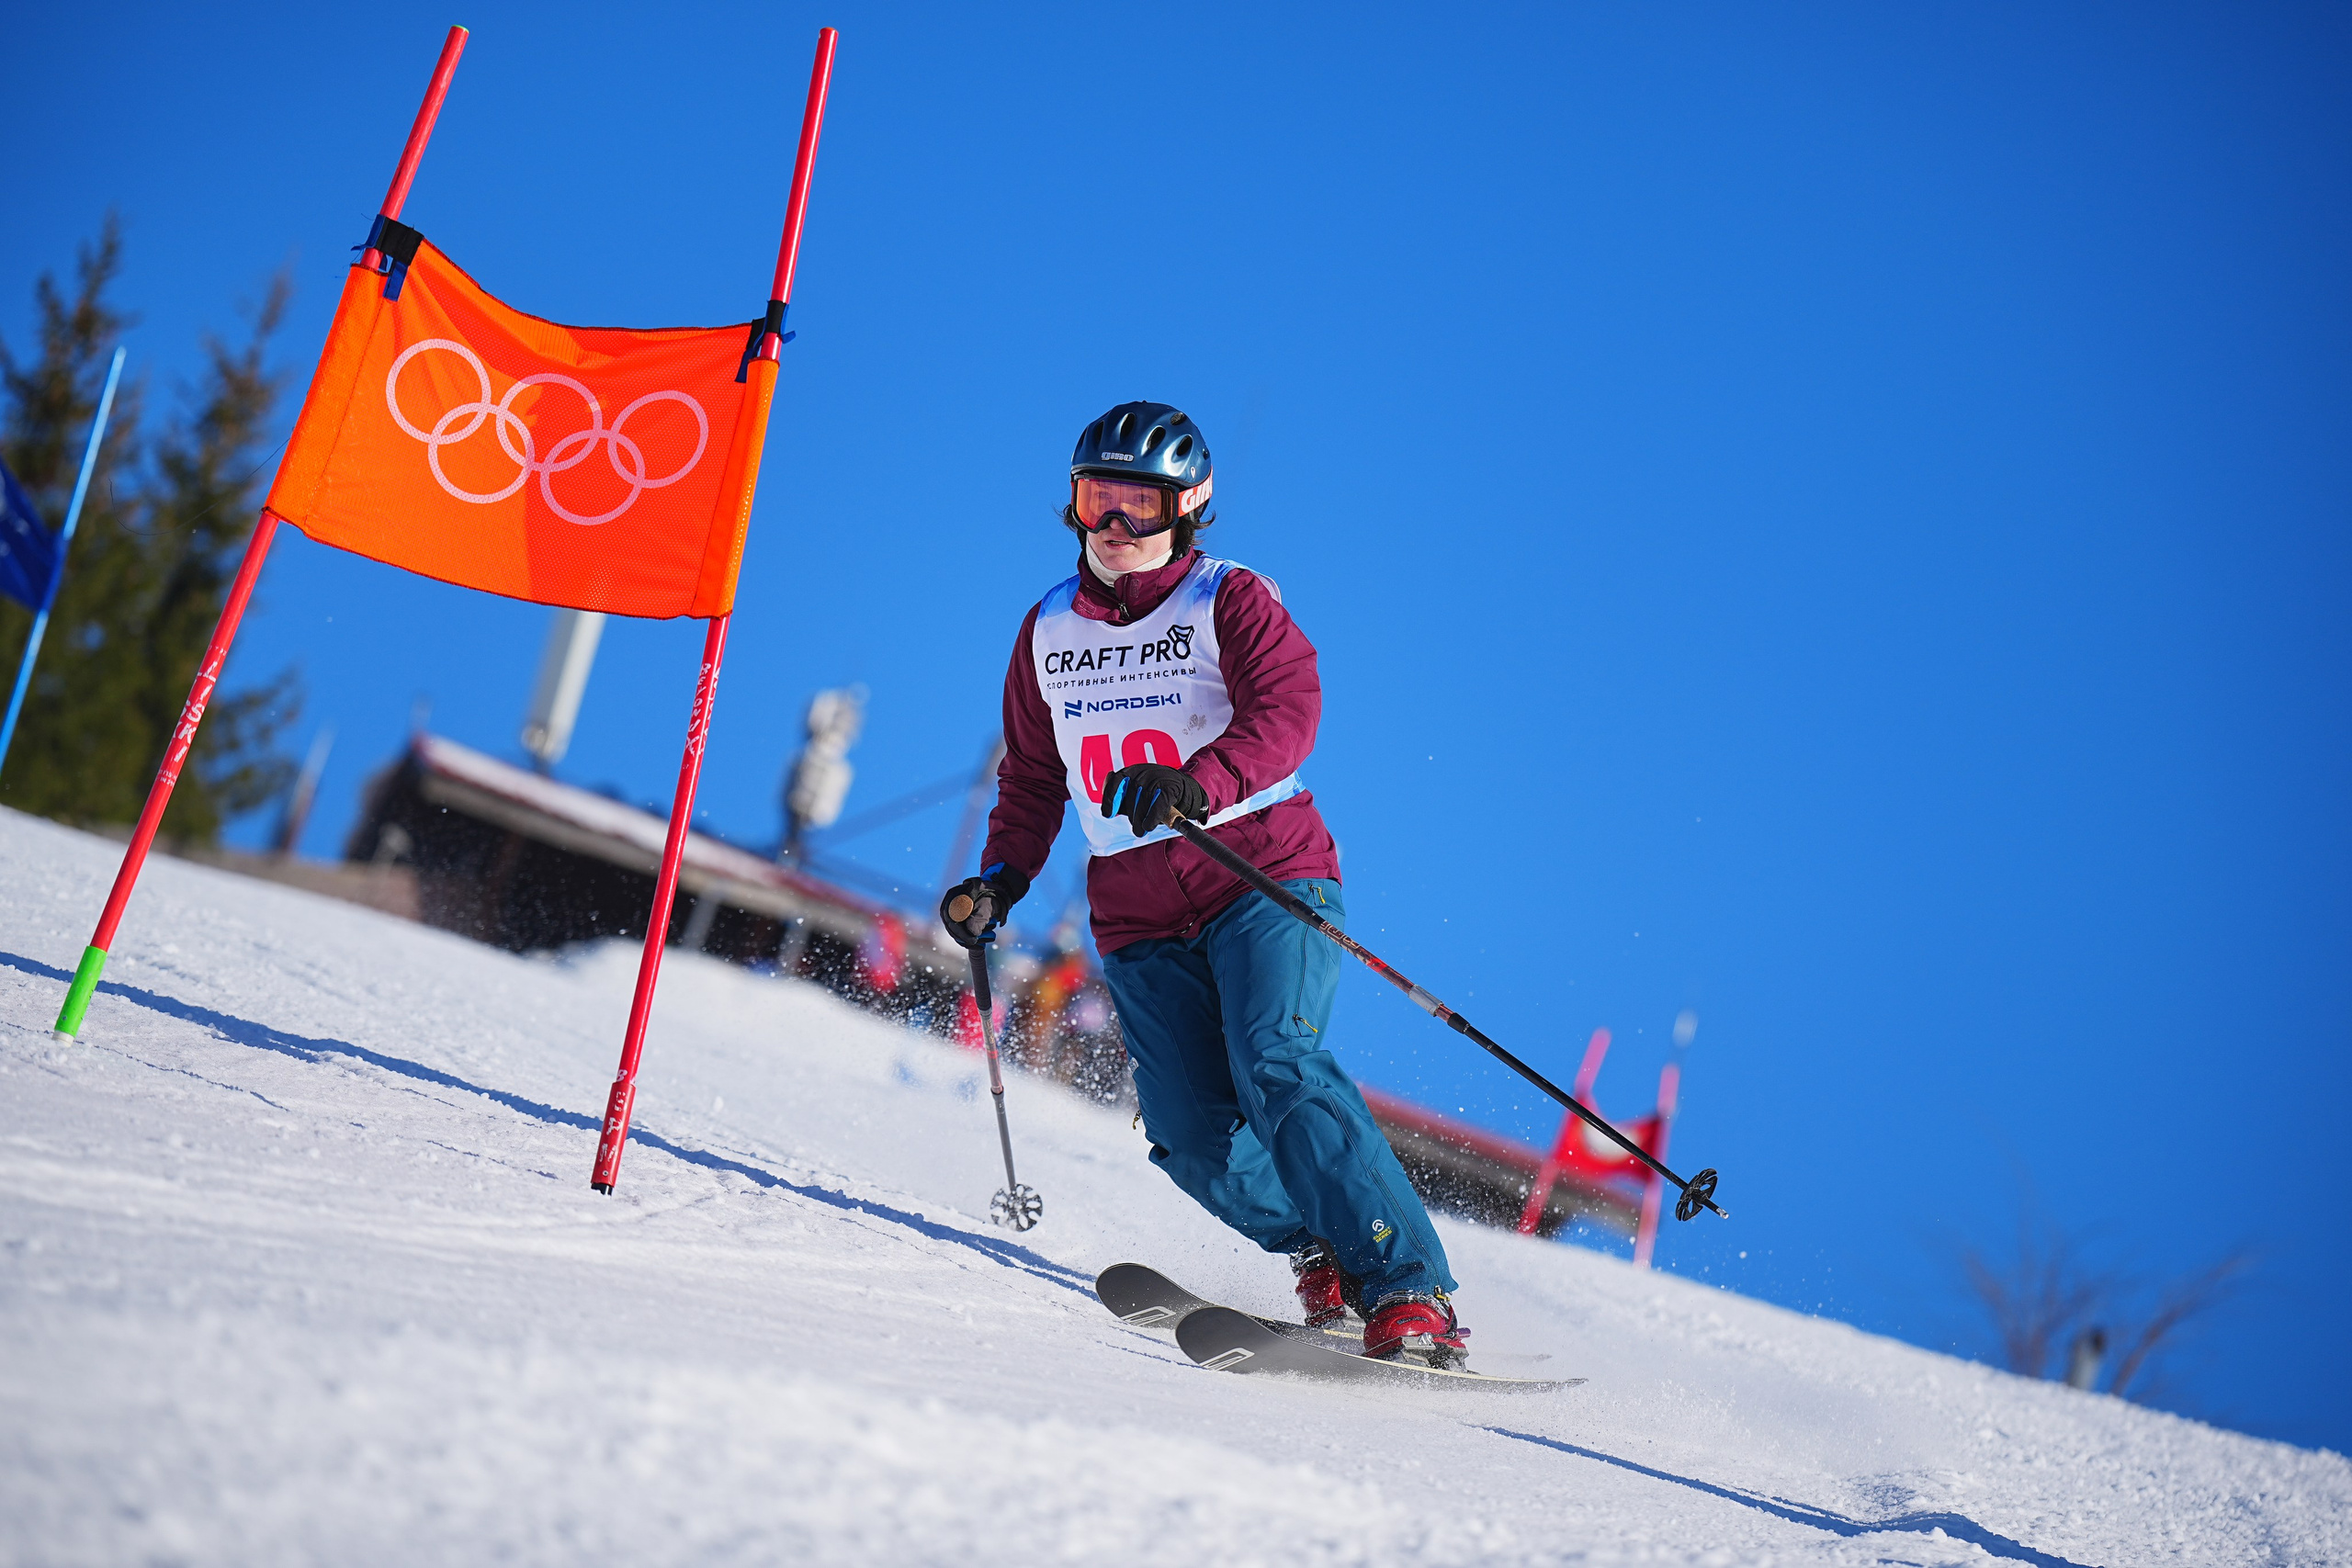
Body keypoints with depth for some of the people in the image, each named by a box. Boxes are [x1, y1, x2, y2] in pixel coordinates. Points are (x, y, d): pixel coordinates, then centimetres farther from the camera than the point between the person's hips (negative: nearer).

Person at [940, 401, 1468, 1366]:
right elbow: (1032, 776, 26)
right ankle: (1320, 1253, 12)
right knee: (1197, 1141, -11)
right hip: (1138, 920, 4)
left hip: (1263, 876, -4)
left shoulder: (1231, 602, 0)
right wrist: (1002, 877, 12)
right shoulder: (1048, 632, 15)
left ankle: (1410, 1292, -21)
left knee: (1278, 1068, -24)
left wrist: (1197, 785, -35)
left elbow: (1285, 715, -18)